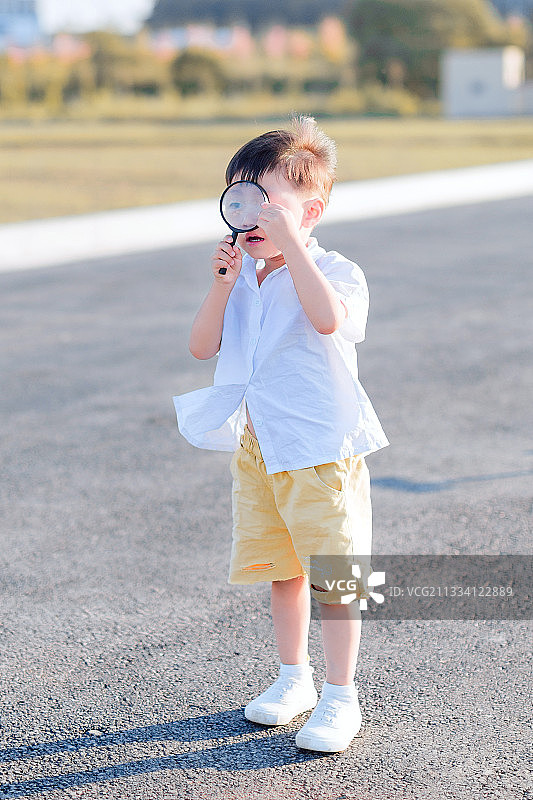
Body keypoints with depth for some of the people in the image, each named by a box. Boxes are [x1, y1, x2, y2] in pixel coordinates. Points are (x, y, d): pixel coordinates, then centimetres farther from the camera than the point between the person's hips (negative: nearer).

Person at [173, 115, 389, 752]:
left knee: (331, 574, -1)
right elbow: (203, 345, 1)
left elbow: (327, 317, -35)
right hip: (257, 447, 6)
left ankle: (339, 697, 12)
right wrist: (223, 283, -11)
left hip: (321, 449, -6)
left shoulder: (334, 272, -12)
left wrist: (288, 242, -32)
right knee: (279, 568, 17)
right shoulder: (241, 275, 7)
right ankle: (294, 678, 33)